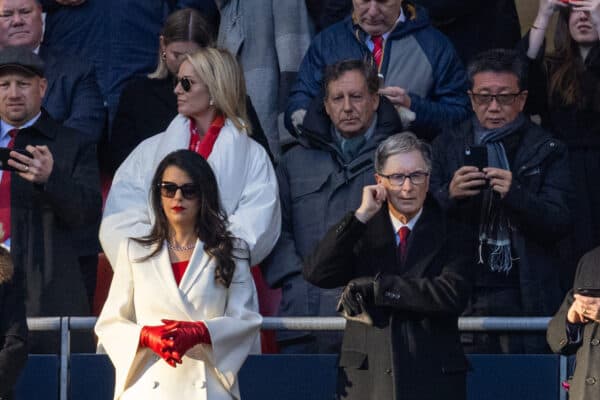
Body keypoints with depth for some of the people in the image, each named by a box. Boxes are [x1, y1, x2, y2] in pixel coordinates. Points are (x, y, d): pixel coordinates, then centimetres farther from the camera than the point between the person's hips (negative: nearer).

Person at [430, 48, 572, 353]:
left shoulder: (546, 151, 5)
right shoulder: (448, 144, 11)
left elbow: (559, 224, -4)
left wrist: (516, 194, -21)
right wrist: (449, 195, -15)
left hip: (524, 299, -1)